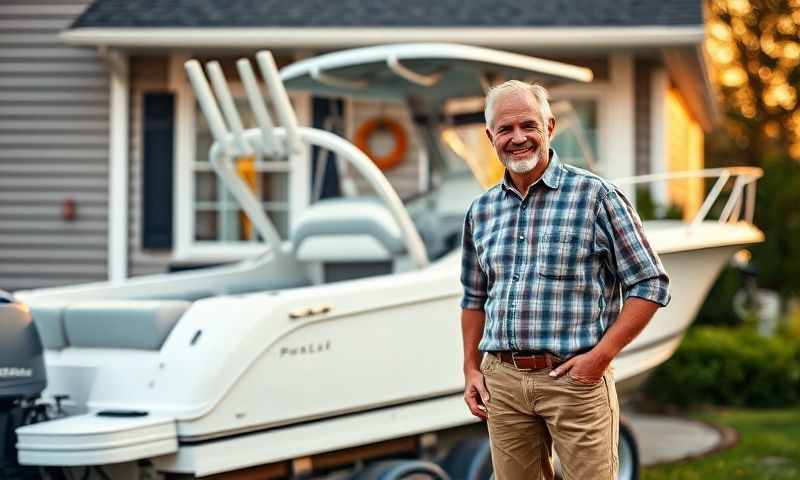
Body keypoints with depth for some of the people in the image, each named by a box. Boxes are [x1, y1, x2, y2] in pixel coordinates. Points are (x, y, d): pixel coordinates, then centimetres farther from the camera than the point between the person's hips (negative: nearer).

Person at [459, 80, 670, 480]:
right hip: (501, 380, 4)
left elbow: (650, 284, -4)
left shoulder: (595, 195, -5)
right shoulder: (481, 211, 11)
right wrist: (472, 370, 13)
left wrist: (601, 354, -12)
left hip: (574, 377, -4)